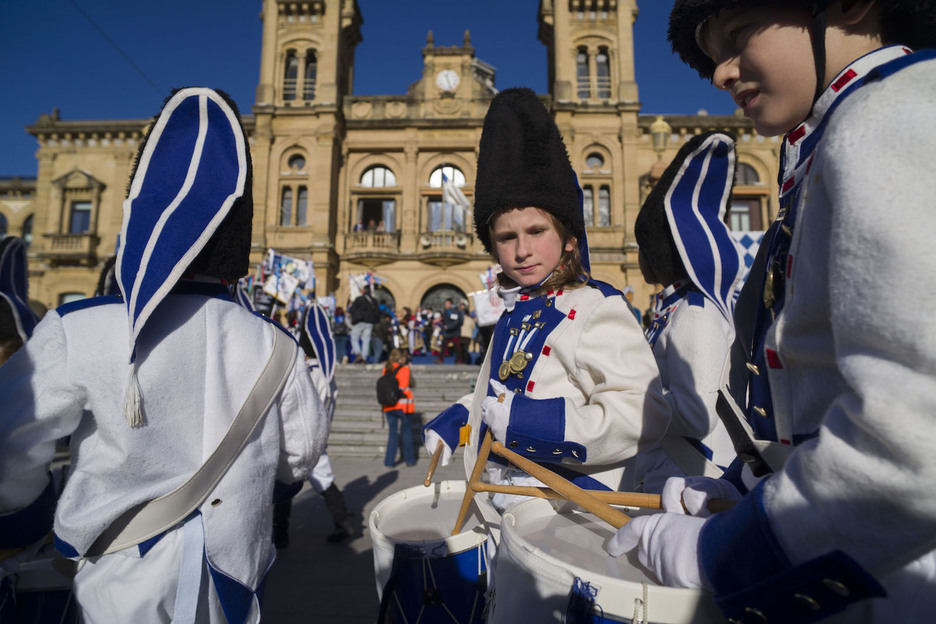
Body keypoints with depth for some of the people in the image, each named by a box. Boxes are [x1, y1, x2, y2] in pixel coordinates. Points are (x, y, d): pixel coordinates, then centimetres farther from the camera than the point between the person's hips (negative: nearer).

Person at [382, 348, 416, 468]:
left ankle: (389, 461, 10)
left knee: (392, 433, 11)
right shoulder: (404, 369, -10)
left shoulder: (386, 369, 5)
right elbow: (404, 388, -10)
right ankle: (409, 459, 19)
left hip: (388, 407, 4)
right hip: (403, 406, -4)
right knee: (407, 432, 10)